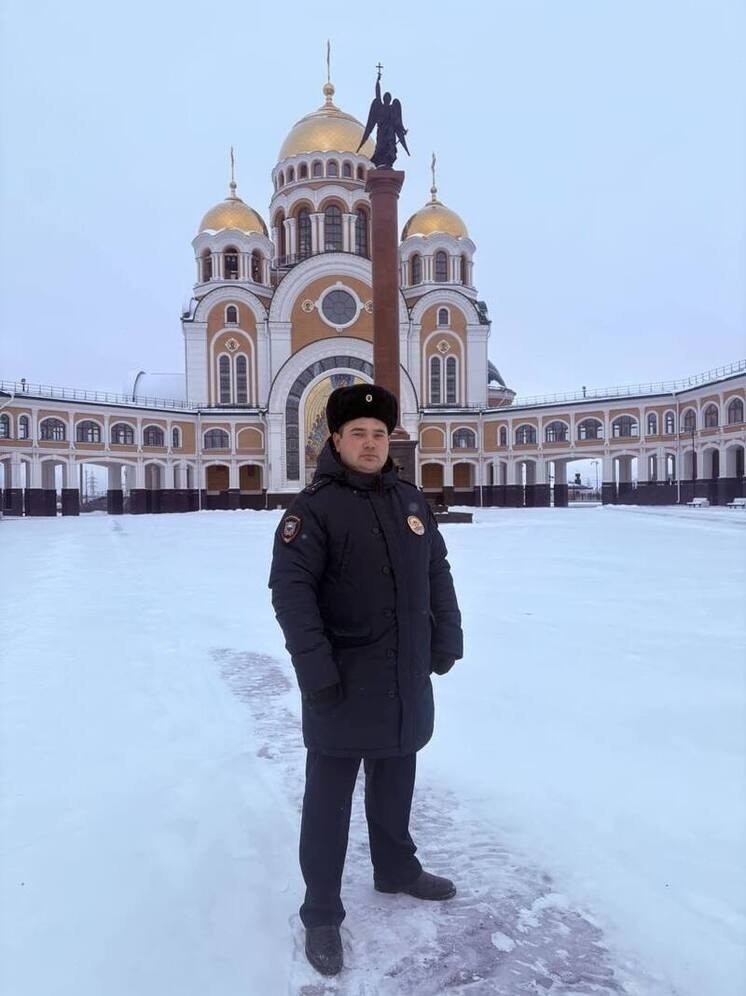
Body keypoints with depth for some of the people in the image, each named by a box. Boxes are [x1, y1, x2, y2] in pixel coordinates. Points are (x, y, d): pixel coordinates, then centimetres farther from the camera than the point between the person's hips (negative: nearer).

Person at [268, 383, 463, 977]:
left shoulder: (410, 500, 8)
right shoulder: (315, 507, -12)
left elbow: (438, 573, 14)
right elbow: (290, 589, -19)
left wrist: (447, 639, 10)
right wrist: (316, 670, -24)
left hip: (408, 680, 6)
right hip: (345, 682, -6)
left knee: (395, 780, 23)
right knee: (330, 798, 6)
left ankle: (397, 870, 44)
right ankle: (321, 913, 23)